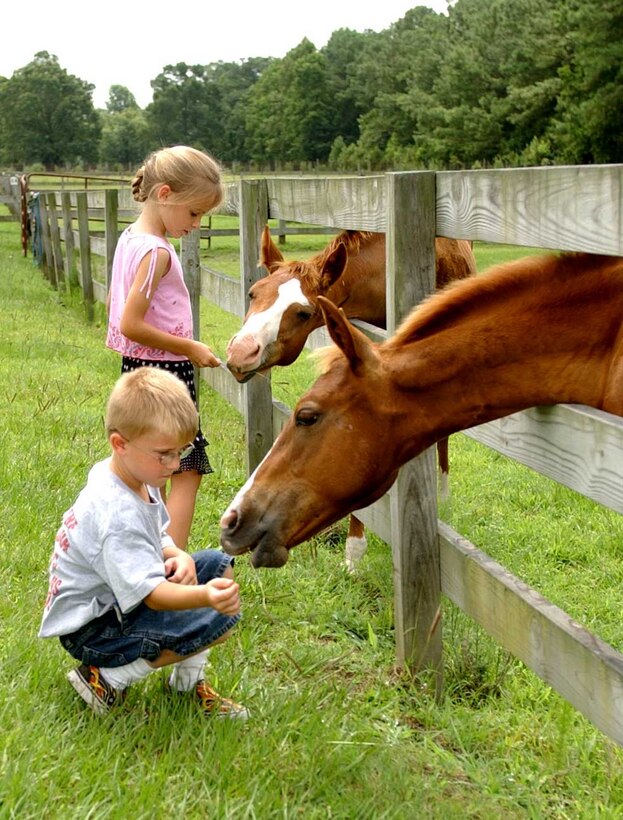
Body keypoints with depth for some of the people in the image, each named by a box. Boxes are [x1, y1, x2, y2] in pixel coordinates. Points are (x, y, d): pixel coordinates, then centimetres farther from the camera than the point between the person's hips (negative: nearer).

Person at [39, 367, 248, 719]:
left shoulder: (136, 475, -2)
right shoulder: (116, 514, -32)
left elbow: (156, 537, 11)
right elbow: (150, 593, -35)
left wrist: (178, 556, -12)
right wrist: (204, 596, -53)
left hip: (119, 597, 10)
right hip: (90, 629, -10)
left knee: (220, 564, 5)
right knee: (219, 621, -20)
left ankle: (190, 679, 10)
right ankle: (107, 677, -8)